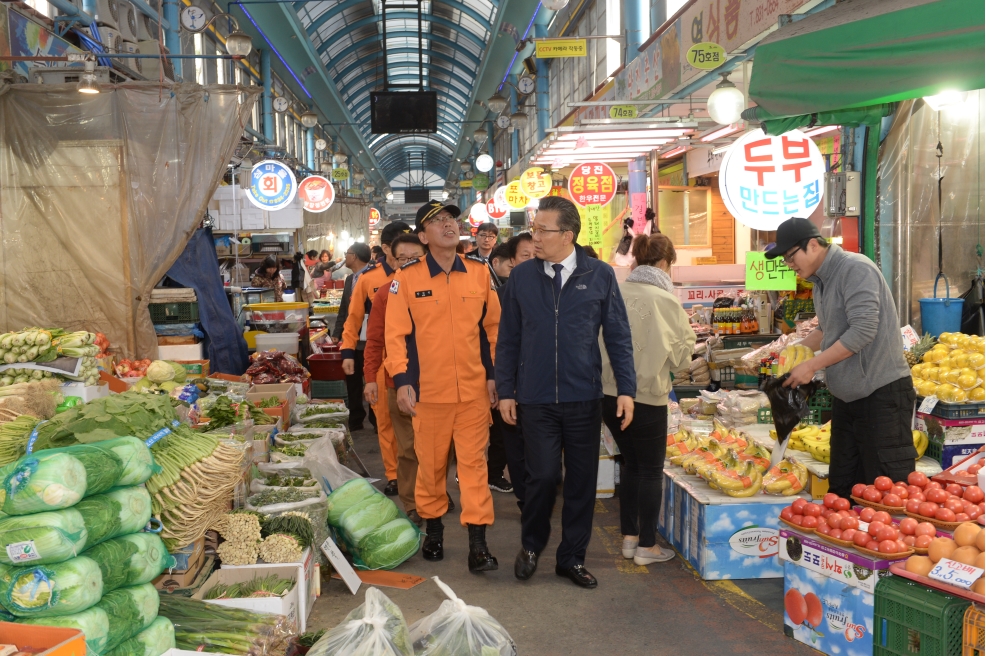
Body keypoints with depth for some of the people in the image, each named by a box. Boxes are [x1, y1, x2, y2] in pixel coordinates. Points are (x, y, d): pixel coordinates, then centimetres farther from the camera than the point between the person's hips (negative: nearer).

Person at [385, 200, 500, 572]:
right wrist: (402, 381, -9)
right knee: (431, 464, 11)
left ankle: (477, 541, 4)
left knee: (474, 462, 0)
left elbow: (491, 327, 10)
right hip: (428, 390, -1)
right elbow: (397, 334, -2)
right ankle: (433, 528, 29)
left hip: (474, 389, 1)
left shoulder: (479, 273, 4)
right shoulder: (406, 279, -2)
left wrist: (493, 375, 7)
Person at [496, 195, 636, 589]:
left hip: (584, 398, 1)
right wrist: (505, 391, 3)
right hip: (536, 400, 0)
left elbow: (618, 335, 1)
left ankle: (572, 557, 25)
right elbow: (508, 339, 6)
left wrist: (626, 389, -4)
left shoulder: (599, 275, -1)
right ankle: (531, 545, 25)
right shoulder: (521, 277, 1)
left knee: (582, 481, 8)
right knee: (543, 476, -2)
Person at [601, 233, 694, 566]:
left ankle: (629, 537, 27)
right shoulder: (665, 300, -13)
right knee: (651, 470, 10)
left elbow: (603, 341, 6)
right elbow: (680, 353, -3)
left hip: (610, 392, 5)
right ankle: (647, 545, 17)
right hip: (647, 395, -5)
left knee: (631, 463, 21)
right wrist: (688, 335, 16)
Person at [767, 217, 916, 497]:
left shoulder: (856, 269, -15)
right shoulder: (820, 282, 12)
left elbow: (863, 330, -23)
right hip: (846, 397, 9)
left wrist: (812, 365, -19)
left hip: (881, 393, -9)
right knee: (842, 490, 13)